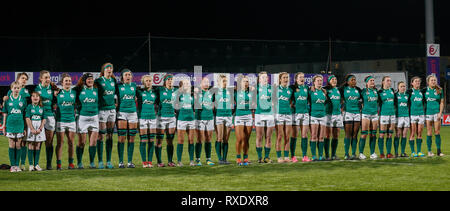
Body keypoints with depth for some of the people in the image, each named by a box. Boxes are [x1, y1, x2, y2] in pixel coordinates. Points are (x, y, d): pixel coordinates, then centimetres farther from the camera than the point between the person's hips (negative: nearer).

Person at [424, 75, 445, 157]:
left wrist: (440, 113, -6)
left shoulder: (439, 90, 4)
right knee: (429, 133, 0)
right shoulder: (425, 90, 4)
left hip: (437, 112, 0)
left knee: (437, 132, -2)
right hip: (428, 112, 0)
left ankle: (439, 151, 2)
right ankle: (429, 151, 5)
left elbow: (442, 102, 4)